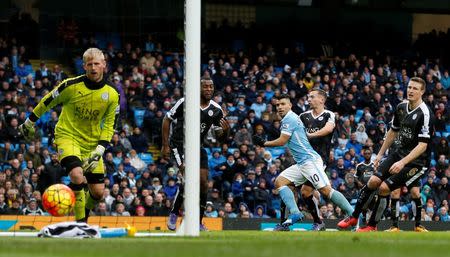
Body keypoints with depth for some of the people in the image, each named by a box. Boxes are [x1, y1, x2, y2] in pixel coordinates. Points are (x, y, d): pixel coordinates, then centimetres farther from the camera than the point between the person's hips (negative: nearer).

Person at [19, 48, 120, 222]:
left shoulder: (112, 95, -6)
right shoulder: (71, 85, -14)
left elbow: (109, 126, 1)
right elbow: (48, 101, 1)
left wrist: (99, 151, -11)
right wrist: (29, 123, 10)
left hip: (92, 143, 4)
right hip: (67, 136, -4)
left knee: (98, 192, 0)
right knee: (77, 176, -29)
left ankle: (84, 214, 32)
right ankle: (80, 223, -15)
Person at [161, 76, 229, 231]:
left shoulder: (216, 110, -2)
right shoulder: (185, 102, -14)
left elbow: (219, 135, 8)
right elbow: (167, 120, -4)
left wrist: (225, 131, -17)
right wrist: (165, 145, -6)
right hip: (179, 144, -5)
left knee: (203, 183, -1)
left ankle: (198, 222, 13)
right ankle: (173, 214, -9)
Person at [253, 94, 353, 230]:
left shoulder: (289, 118, -7)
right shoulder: (291, 118, 23)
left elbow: (282, 141, -8)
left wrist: (264, 143, 4)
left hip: (310, 160, -11)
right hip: (301, 164, 11)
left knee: (326, 190, -19)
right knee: (279, 181, 2)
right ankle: (294, 213, -11)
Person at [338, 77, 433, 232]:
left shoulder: (424, 114, -20)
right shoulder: (401, 107, 4)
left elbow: (422, 145, -23)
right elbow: (393, 131, 20)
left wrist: (403, 162, -29)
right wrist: (380, 154, 20)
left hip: (416, 160, -6)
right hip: (398, 153, 6)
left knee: (384, 188, -13)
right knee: (374, 181, -7)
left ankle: (372, 226, 4)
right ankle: (354, 217, 8)